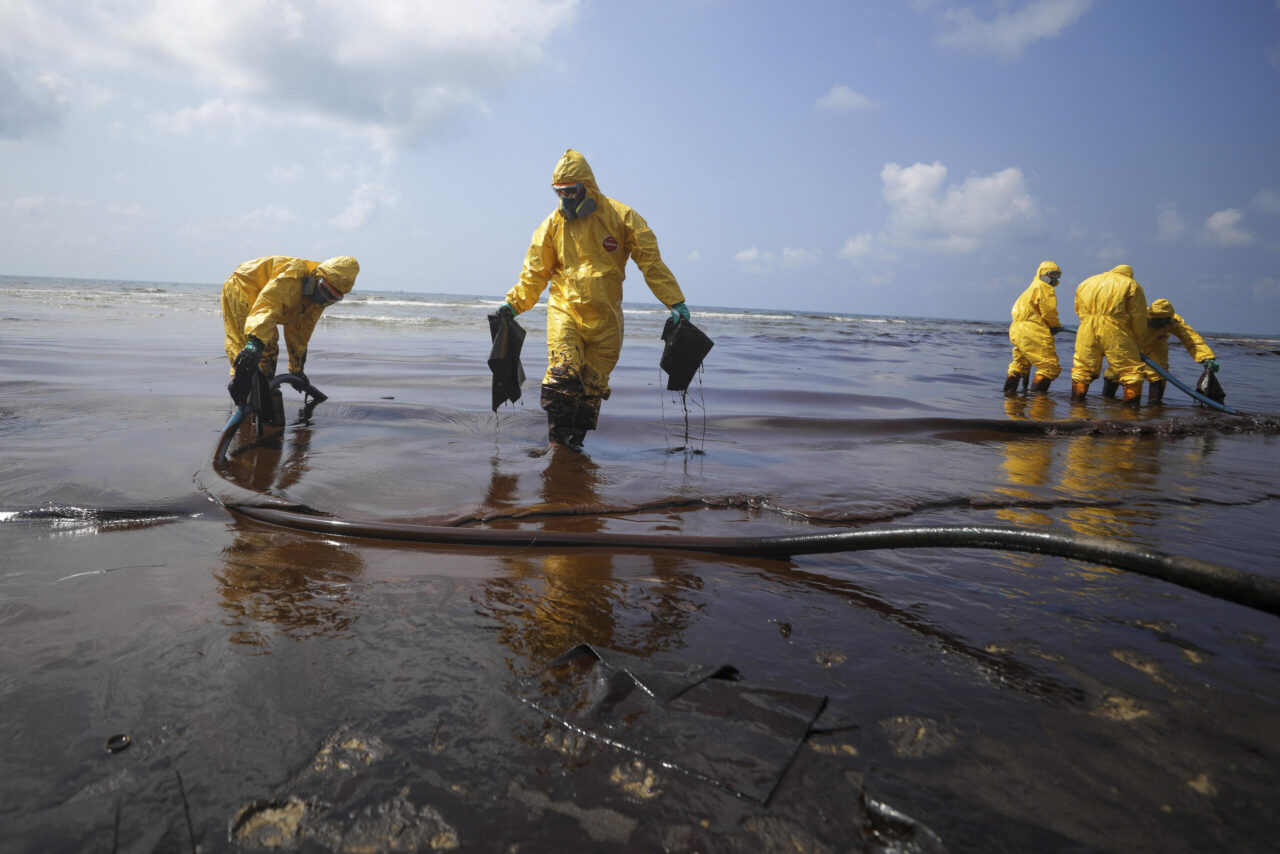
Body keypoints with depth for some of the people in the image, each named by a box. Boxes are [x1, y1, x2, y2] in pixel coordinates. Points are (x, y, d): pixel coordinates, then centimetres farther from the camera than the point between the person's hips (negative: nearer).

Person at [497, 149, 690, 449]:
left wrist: (675, 302, -5)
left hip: (605, 317, 0)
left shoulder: (621, 217, -1)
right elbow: (535, 271, 13)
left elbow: (651, 262, 0)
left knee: (592, 386, 4)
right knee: (562, 374, -17)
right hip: (564, 309, 0)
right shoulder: (554, 223, 6)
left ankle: (575, 441, 16)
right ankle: (557, 440, -6)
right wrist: (513, 304, 6)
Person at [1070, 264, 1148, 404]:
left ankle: (1076, 401, 17)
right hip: (1115, 332, -4)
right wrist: (1136, 338, 14)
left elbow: (1078, 311, 21)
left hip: (1087, 332, 4)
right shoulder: (1131, 285, 8)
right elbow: (1138, 317, 4)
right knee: (1131, 370, 4)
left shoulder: (1086, 283, 22)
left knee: (1082, 368, 15)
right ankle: (1132, 403, 1)